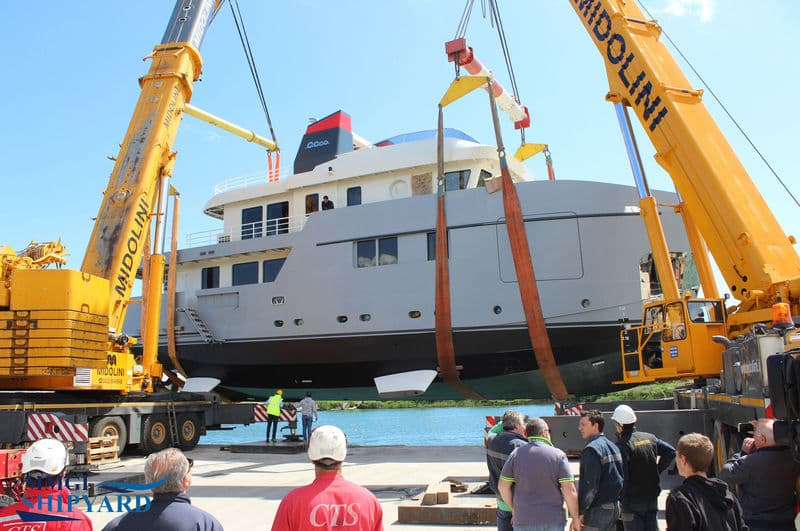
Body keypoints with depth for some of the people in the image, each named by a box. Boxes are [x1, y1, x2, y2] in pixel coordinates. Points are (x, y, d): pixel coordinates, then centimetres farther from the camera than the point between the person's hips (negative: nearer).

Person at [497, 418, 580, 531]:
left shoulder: (516, 454, -1)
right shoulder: (558, 455, -5)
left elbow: (503, 486, -1)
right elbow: (569, 490, -10)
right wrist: (575, 518, -1)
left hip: (524, 519, 1)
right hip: (553, 519, -1)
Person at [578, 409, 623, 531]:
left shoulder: (591, 449, -17)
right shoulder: (612, 446, 12)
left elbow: (590, 485, -21)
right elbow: (621, 479, 16)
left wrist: (580, 511, -16)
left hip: (597, 510, -9)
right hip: (615, 508, 9)